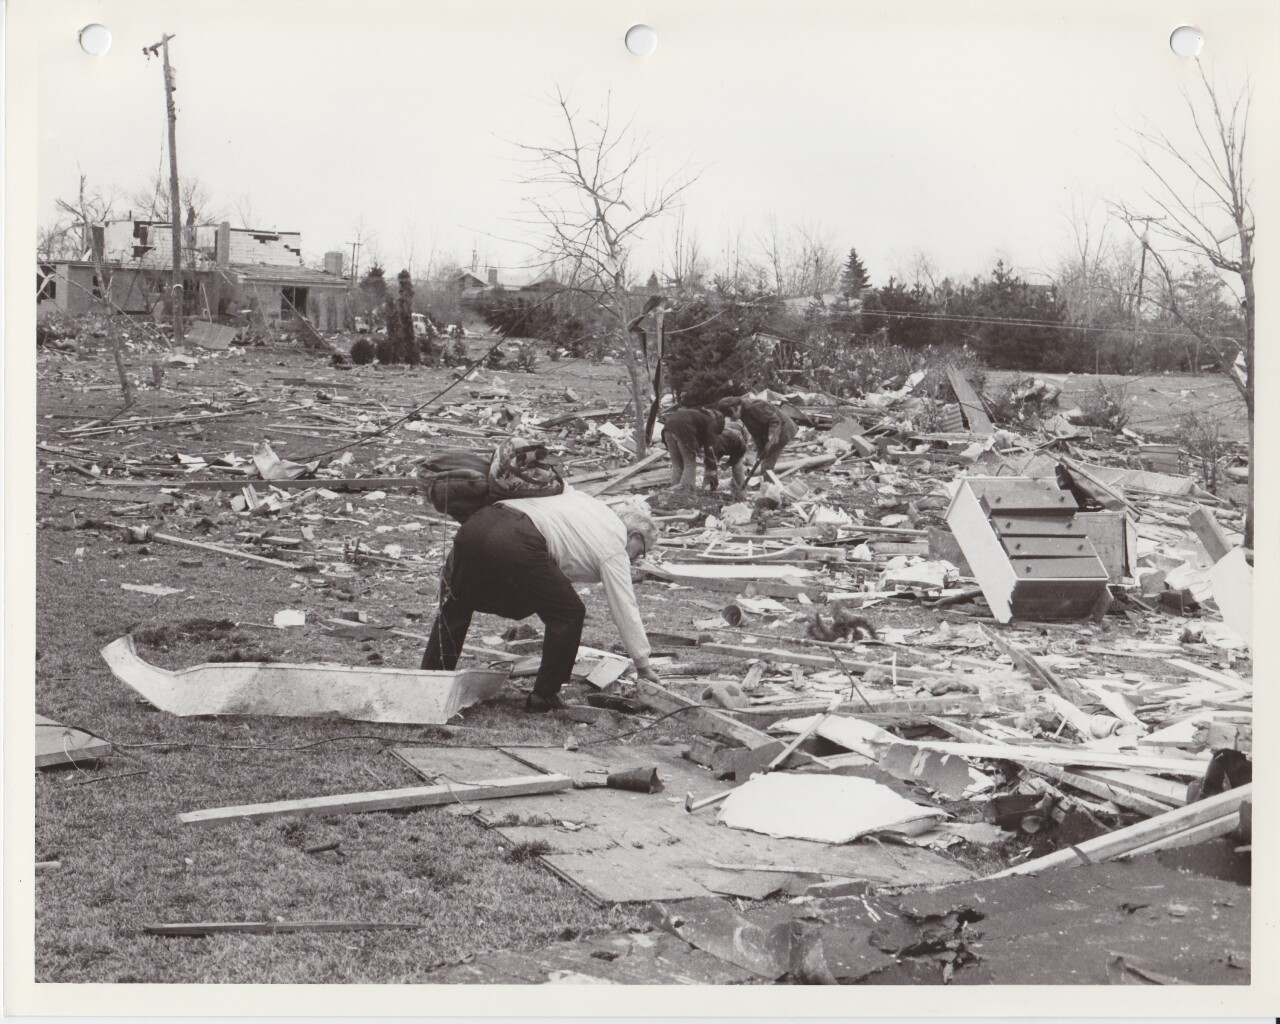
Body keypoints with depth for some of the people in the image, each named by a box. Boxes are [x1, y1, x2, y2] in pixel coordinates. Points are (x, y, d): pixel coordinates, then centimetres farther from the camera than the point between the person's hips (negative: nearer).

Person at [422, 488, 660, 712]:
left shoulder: (582, 499, 32)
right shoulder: (615, 548, 13)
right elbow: (625, 609, 14)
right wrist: (643, 665, 22)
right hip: (517, 544, -7)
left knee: (455, 606, 25)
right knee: (569, 614, 11)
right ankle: (543, 698, 15)